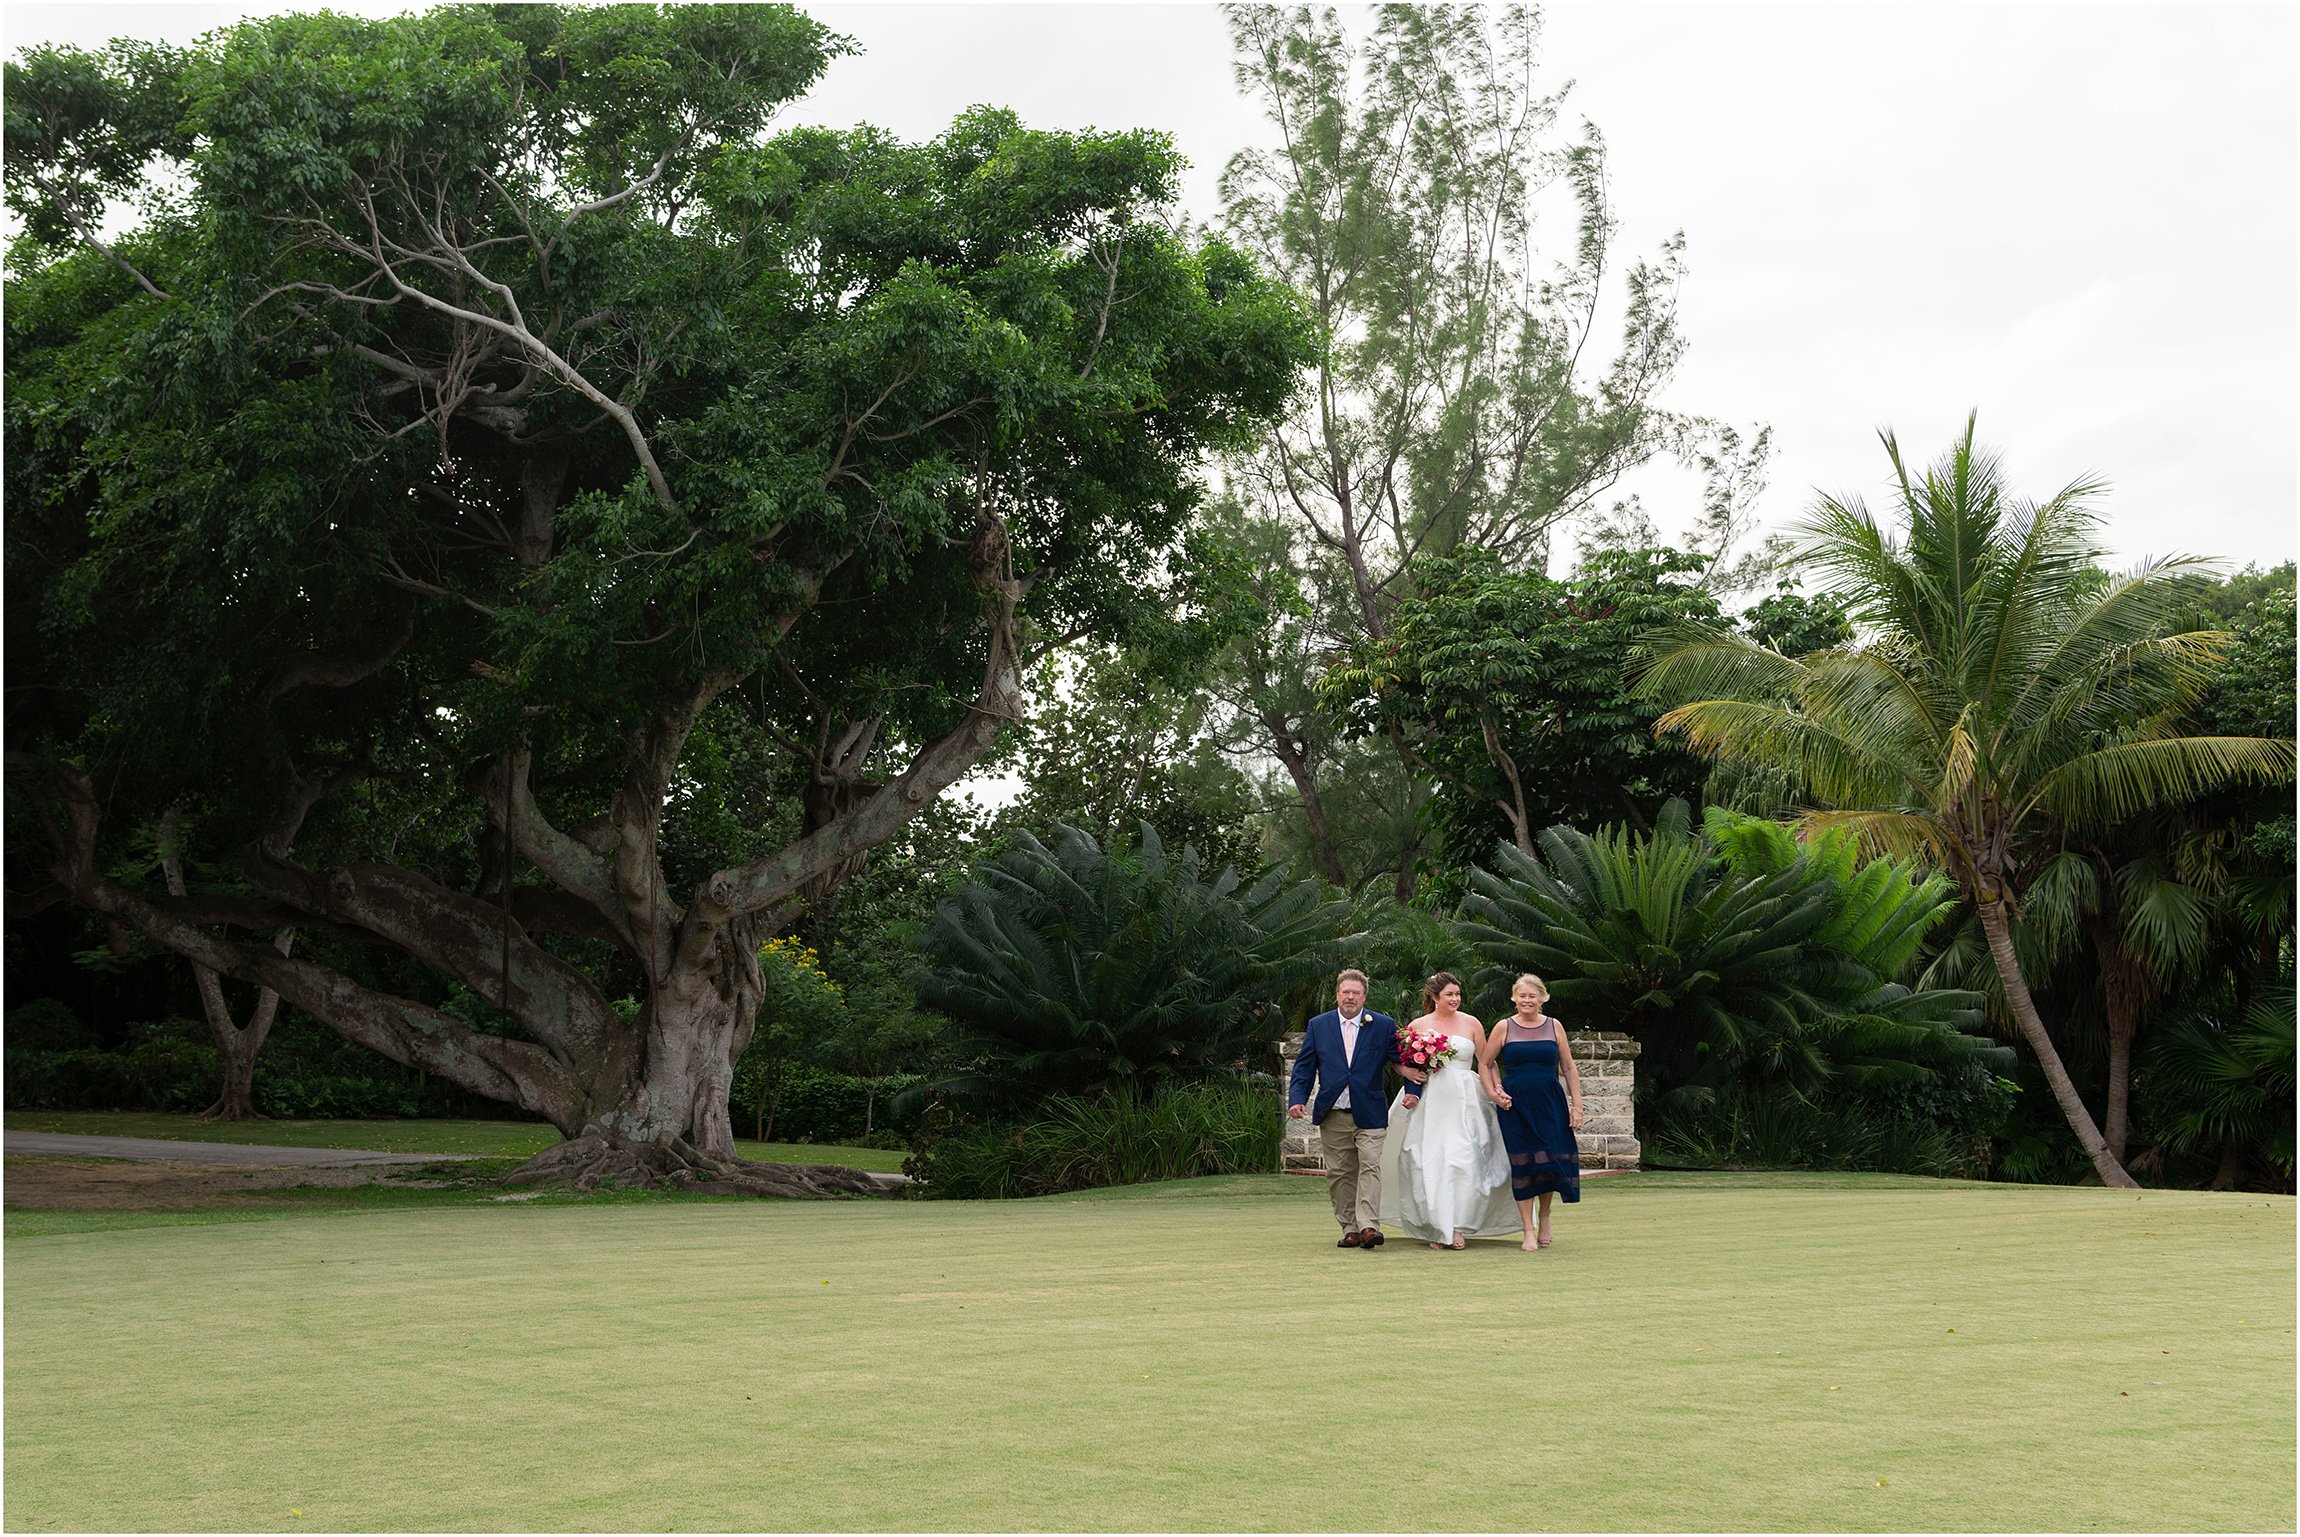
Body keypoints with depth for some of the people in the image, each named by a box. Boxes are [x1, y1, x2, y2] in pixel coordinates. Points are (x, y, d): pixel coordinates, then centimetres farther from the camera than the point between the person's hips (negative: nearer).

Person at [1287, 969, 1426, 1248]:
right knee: (1339, 1173, 4)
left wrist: (1411, 1089, -8)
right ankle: (1350, 1229, 11)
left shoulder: (1384, 1026, 3)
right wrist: (1297, 1099, -5)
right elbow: (1304, 1067, 7)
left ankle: (1368, 1226, -15)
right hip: (1333, 1115, 2)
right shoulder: (1318, 1026, 7)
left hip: (1369, 1114, -2)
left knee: (1370, 1167, -13)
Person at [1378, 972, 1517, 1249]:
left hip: (1464, 1102, 0)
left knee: (1463, 1161, -10)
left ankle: (1456, 1225, -1)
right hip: (1429, 1103, 0)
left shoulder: (1470, 1024, 7)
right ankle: (1436, 1229, 7)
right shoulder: (1418, 1025, 7)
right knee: (1431, 1163, -2)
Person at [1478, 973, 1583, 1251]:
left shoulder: (1554, 1027, 5)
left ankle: (1544, 1219, 25)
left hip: (1550, 1104, 1)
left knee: (1550, 1163, -1)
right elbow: (1484, 1063, 9)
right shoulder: (1504, 1028, 1)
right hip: (1515, 1105, -1)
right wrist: (1493, 1093, -2)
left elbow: (1569, 1068, 8)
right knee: (1522, 1166, -1)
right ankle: (1529, 1231, 6)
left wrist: (1576, 1105, 3)